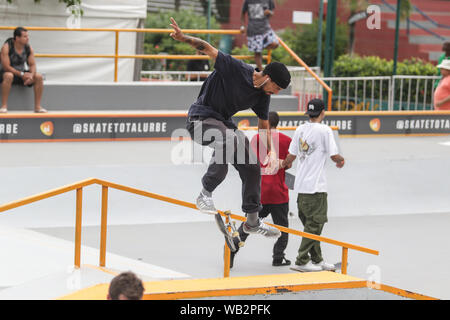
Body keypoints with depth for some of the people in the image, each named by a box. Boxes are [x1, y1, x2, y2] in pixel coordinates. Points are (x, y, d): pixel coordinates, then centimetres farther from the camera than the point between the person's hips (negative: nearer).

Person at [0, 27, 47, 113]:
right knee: (9, 76, -40)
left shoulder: (29, 48, -4)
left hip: (21, 73, 5)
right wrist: (21, 74, -27)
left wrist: (31, 75, -24)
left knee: (39, 77, -18)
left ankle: (37, 106, -11)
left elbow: (32, 65, -1)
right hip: (8, 72, -5)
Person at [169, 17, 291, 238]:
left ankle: (252, 221, 16)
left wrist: (270, 152, 2)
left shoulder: (262, 97, 1)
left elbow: (264, 126, 14)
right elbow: (208, 49, -20)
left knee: (252, 167, 4)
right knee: (229, 141, -37)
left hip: (223, 122, 8)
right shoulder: (236, 69, -19)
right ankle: (206, 193, -26)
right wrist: (184, 38, -36)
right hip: (201, 117, -8)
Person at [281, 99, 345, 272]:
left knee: (311, 223, 15)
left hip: (301, 185, 7)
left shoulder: (300, 129, 8)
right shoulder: (325, 130, -10)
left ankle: (317, 259, 22)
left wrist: (284, 164, 31)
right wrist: (341, 160, 11)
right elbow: (334, 156, -11)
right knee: (314, 224, -2)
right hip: (315, 186, -7)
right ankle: (302, 261, -3)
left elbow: (291, 155, 10)